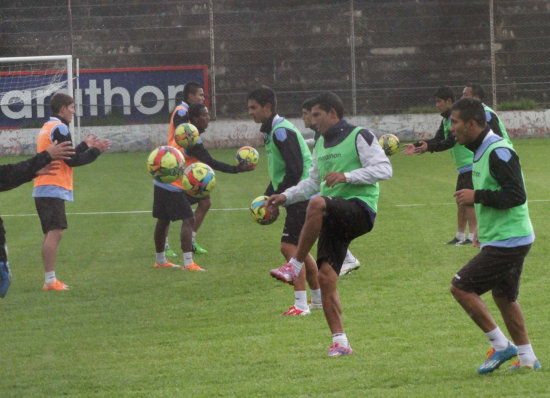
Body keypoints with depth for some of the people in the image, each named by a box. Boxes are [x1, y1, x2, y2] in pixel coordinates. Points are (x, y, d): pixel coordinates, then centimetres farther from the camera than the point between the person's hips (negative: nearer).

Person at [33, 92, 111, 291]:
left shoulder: (47, 127, 20)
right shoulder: (59, 128, -10)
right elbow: (72, 160, -12)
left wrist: (85, 145, 30)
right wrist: (95, 150, -3)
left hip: (42, 190, 10)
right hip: (54, 189, -10)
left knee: (50, 234, 11)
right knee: (55, 233, -13)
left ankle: (50, 280, 11)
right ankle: (50, 280, -18)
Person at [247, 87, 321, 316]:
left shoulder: (281, 131, -17)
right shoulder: (271, 131, 16)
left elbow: (295, 170, -23)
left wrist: (276, 197, -19)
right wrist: (267, 198, 13)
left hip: (303, 196, -11)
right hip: (299, 198, 11)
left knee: (289, 246, -14)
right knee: (298, 249, 17)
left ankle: (301, 304, -14)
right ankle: (319, 299, 28)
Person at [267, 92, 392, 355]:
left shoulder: (359, 137, -1)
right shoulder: (321, 144, 22)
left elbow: (384, 169, -10)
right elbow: (313, 182, 33)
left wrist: (347, 176, -19)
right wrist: (286, 197, 19)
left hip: (360, 208, -8)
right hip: (333, 220, 8)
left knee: (317, 204, -37)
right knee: (326, 276, -6)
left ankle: (294, 266, -30)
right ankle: (340, 342, -1)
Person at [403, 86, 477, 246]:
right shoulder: (446, 120, 13)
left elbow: (450, 142, -24)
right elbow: (438, 139, 11)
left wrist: (428, 147, -30)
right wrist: (417, 146, -1)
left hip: (470, 165, -10)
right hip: (463, 167, 10)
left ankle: (472, 236, -9)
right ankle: (460, 235, 18)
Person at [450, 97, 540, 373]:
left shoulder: (498, 152, -20)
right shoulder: (481, 151, 12)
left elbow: (516, 195, -26)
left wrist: (476, 197, -21)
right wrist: (482, 225, 18)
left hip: (507, 241, -11)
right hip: (501, 239, 11)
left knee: (460, 287, -9)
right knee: (504, 297, 19)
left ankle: (501, 345, -1)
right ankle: (527, 359, 25)